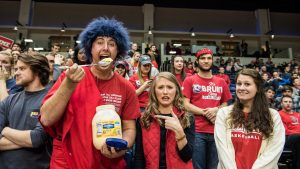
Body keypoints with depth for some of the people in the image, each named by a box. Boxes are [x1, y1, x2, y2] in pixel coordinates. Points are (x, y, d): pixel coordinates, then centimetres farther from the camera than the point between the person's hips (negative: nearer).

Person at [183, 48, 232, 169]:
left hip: (217, 131, 4)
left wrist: (216, 110, -6)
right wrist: (205, 112, -13)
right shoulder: (190, 80, 1)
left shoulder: (221, 82, 11)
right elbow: (185, 104, -6)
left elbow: (225, 104, 15)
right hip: (196, 130, -3)